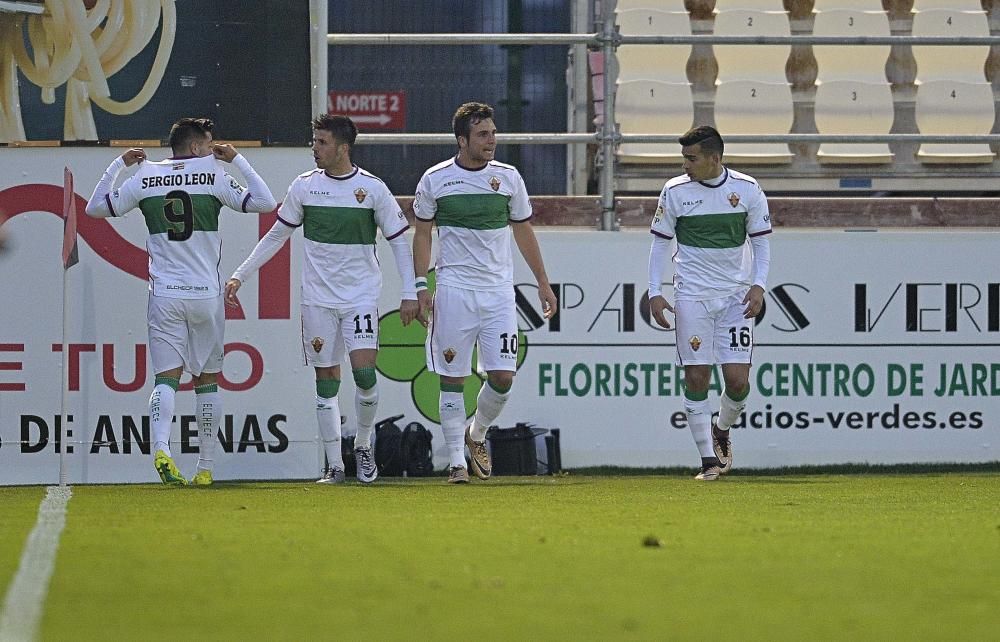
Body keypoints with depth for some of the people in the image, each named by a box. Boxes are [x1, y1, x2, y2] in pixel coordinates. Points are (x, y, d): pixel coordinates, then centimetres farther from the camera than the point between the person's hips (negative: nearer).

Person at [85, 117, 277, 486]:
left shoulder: (144, 178, 3)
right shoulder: (214, 177, -3)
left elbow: (95, 208, 11)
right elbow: (266, 203, -2)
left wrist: (119, 165, 19)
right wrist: (237, 160, 5)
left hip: (164, 295, 1)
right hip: (206, 294, -1)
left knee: (166, 377, -1)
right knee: (207, 379, 10)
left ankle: (161, 447, -27)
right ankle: (206, 466, 12)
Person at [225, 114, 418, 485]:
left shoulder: (372, 188, -4)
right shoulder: (304, 186, 2)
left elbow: (399, 241, 1)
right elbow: (277, 235, 12)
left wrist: (409, 294, -5)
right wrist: (240, 276, 9)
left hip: (361, 297, -2)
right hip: (318, 298, 2)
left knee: (364, 372, -15)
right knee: (326, 380, 1)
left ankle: (364, 446, 9)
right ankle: (334, 466, 6)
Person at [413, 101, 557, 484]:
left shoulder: (508, 177, 5)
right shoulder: (435, 180, -1)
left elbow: (523, 230, 14)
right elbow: (422, 234, 6)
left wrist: (542, 282, 14)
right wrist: (421, 286, -1)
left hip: (499, 291, 2)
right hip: (454, 290, -2)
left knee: (503, 377, -5)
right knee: (452, 378, -2)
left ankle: (476, 435, 21)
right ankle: (456, 461, 5)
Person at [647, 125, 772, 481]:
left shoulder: (747, 189, -1)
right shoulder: (674, 191, -1)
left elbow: (761, 242, 6)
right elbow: (660, 243, 6)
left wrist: (758, 285, -6)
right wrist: (655, 293, -2)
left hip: (736, 295, 0)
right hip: (691, 296, 0)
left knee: (738, 380, -6)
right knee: (696, 377, -5)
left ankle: (722, 431, 24)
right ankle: (709, 460, 1)